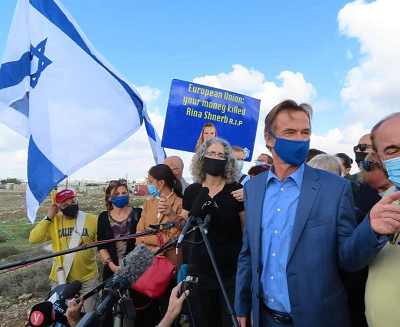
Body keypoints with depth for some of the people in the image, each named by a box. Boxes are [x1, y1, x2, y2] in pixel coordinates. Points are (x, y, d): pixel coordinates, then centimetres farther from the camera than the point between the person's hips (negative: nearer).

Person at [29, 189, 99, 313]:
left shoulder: (92, 220, -6)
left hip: (88, 277, -1)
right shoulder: (53, 221, -4)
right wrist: (48, 218, -15)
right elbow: (33, 239, -11)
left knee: (91, 313, 12)